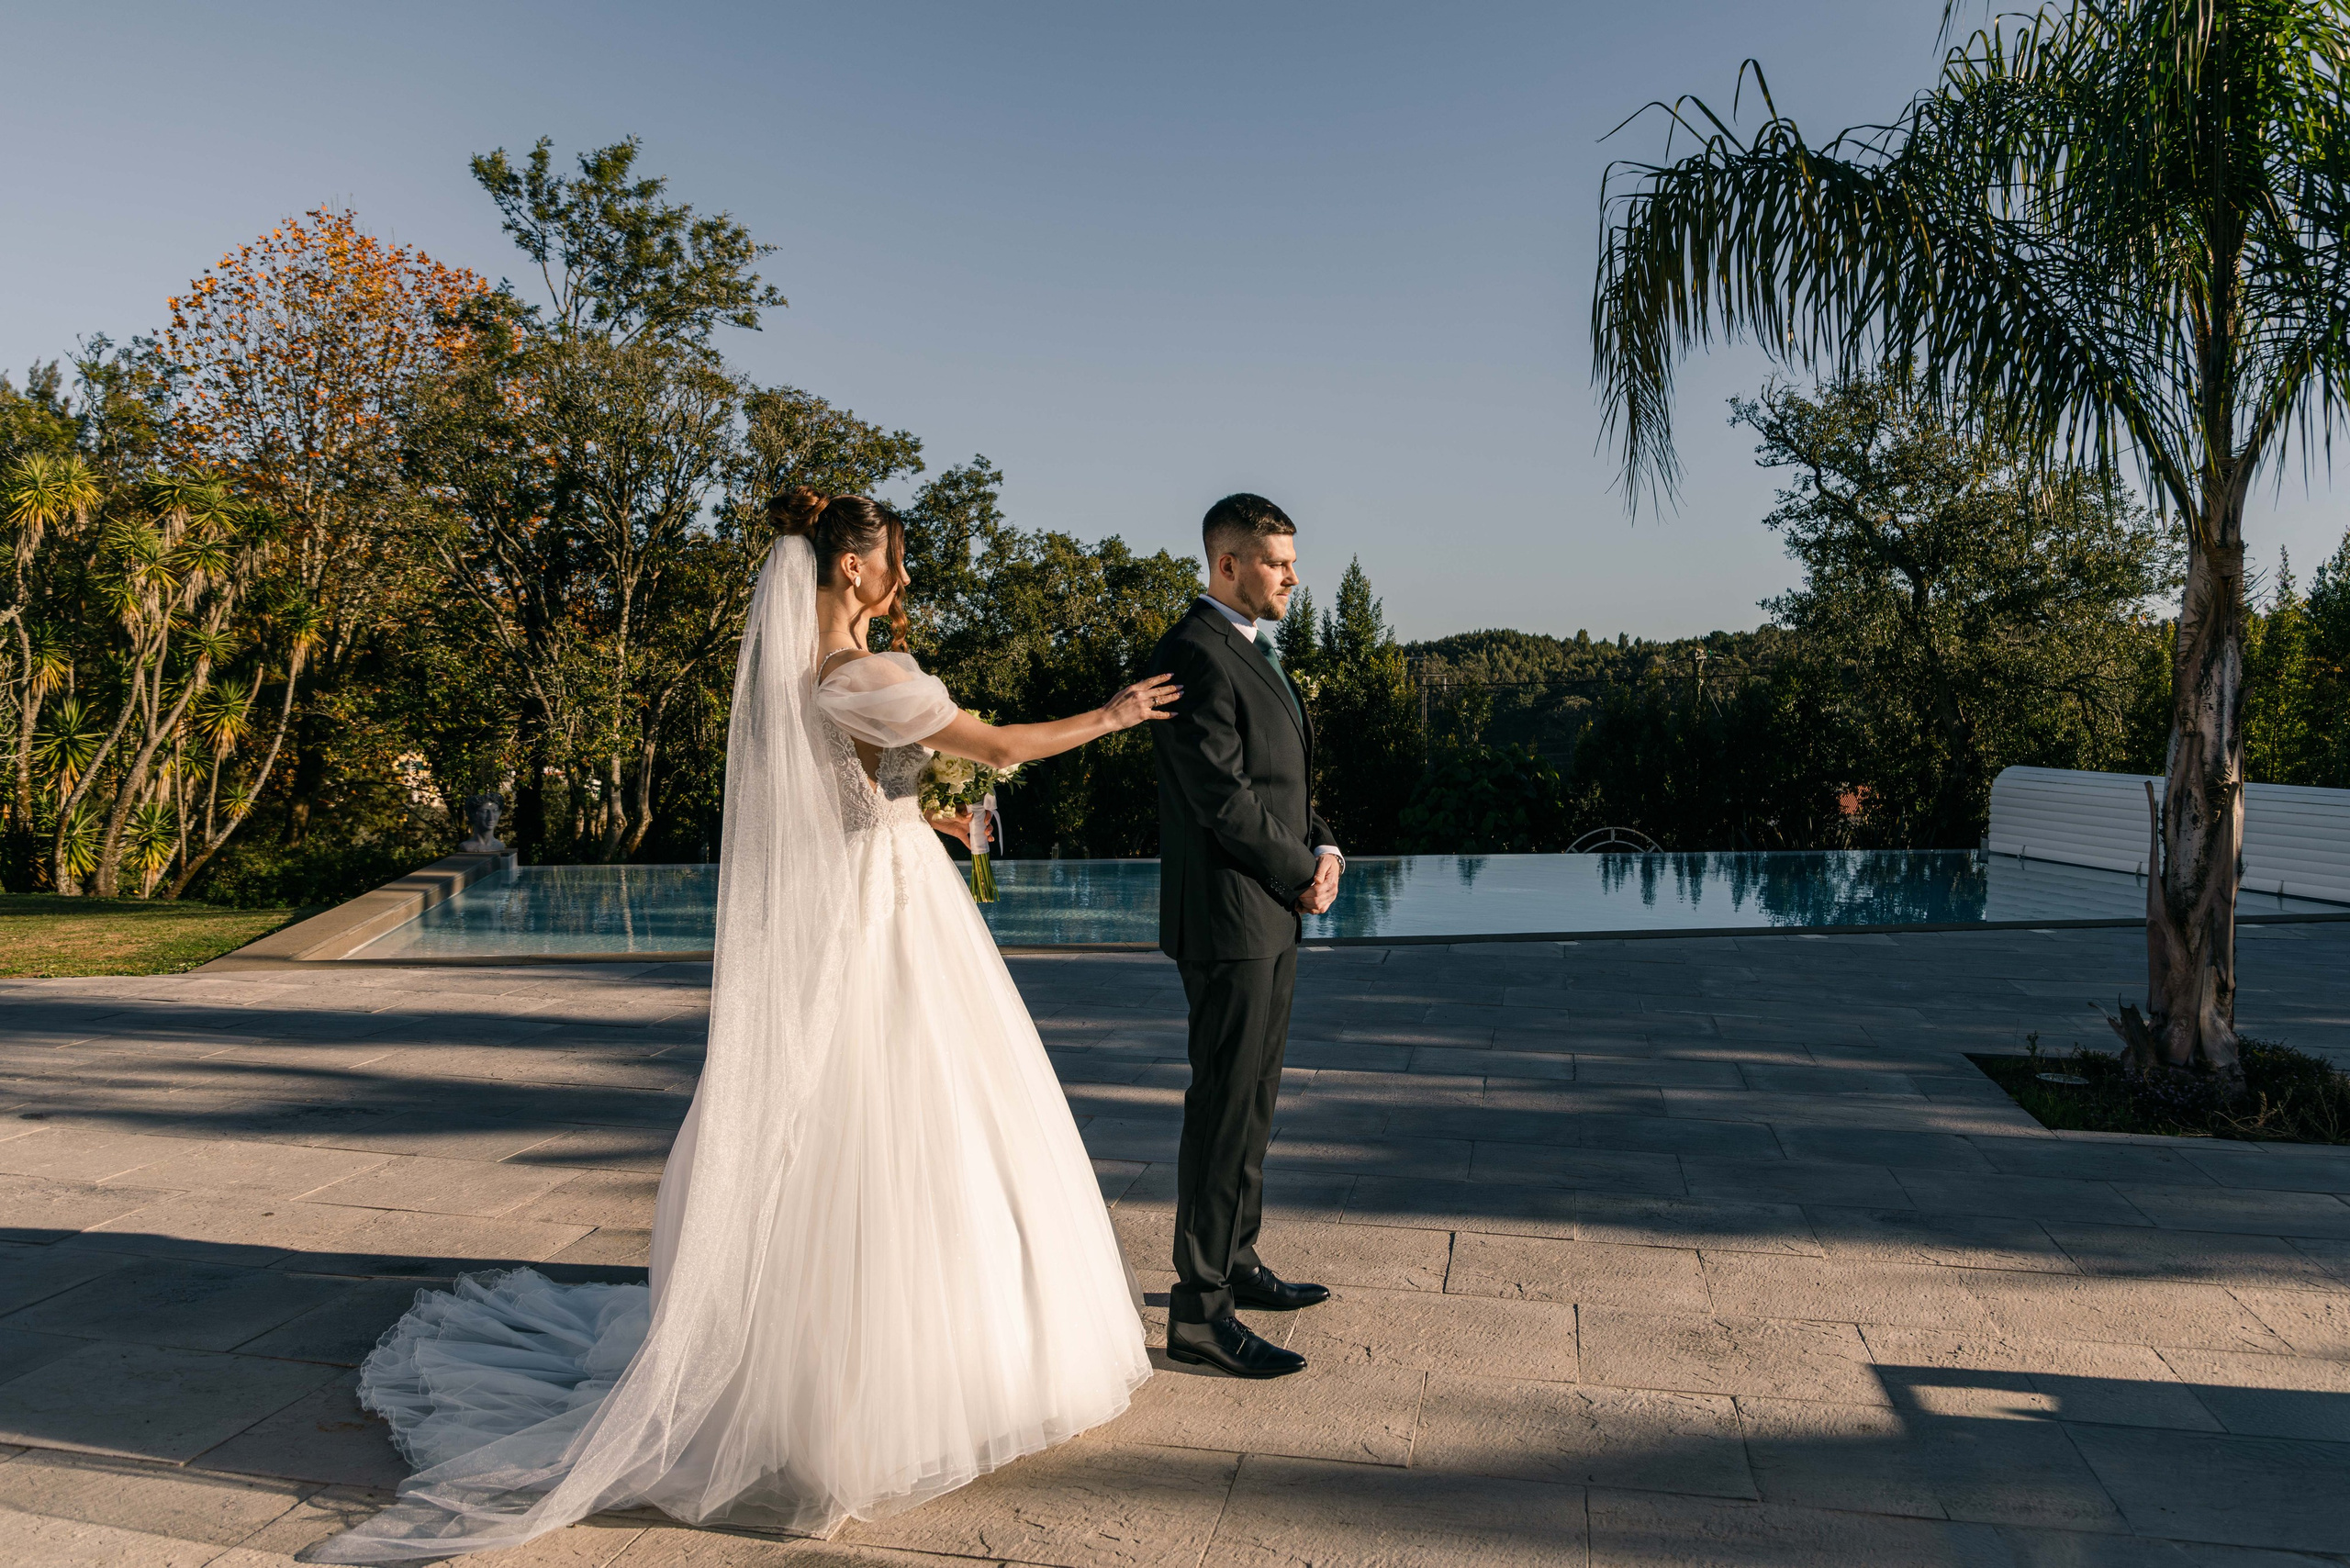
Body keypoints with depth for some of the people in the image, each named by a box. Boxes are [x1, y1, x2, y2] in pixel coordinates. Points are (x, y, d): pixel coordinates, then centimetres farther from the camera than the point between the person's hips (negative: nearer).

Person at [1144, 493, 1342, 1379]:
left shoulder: (1252, 651, 17)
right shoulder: (1195, 654, -15)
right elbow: (1223, 798, -21)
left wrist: (1324, 848, 2)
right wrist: (1303, 875, -10)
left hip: (1272, 915, 10)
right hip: (1230, 919, -10)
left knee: (1252, 1098, 17)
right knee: (1224, 1107, -5)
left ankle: (1235, 1262, 30)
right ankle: (1199, 1310, 3)